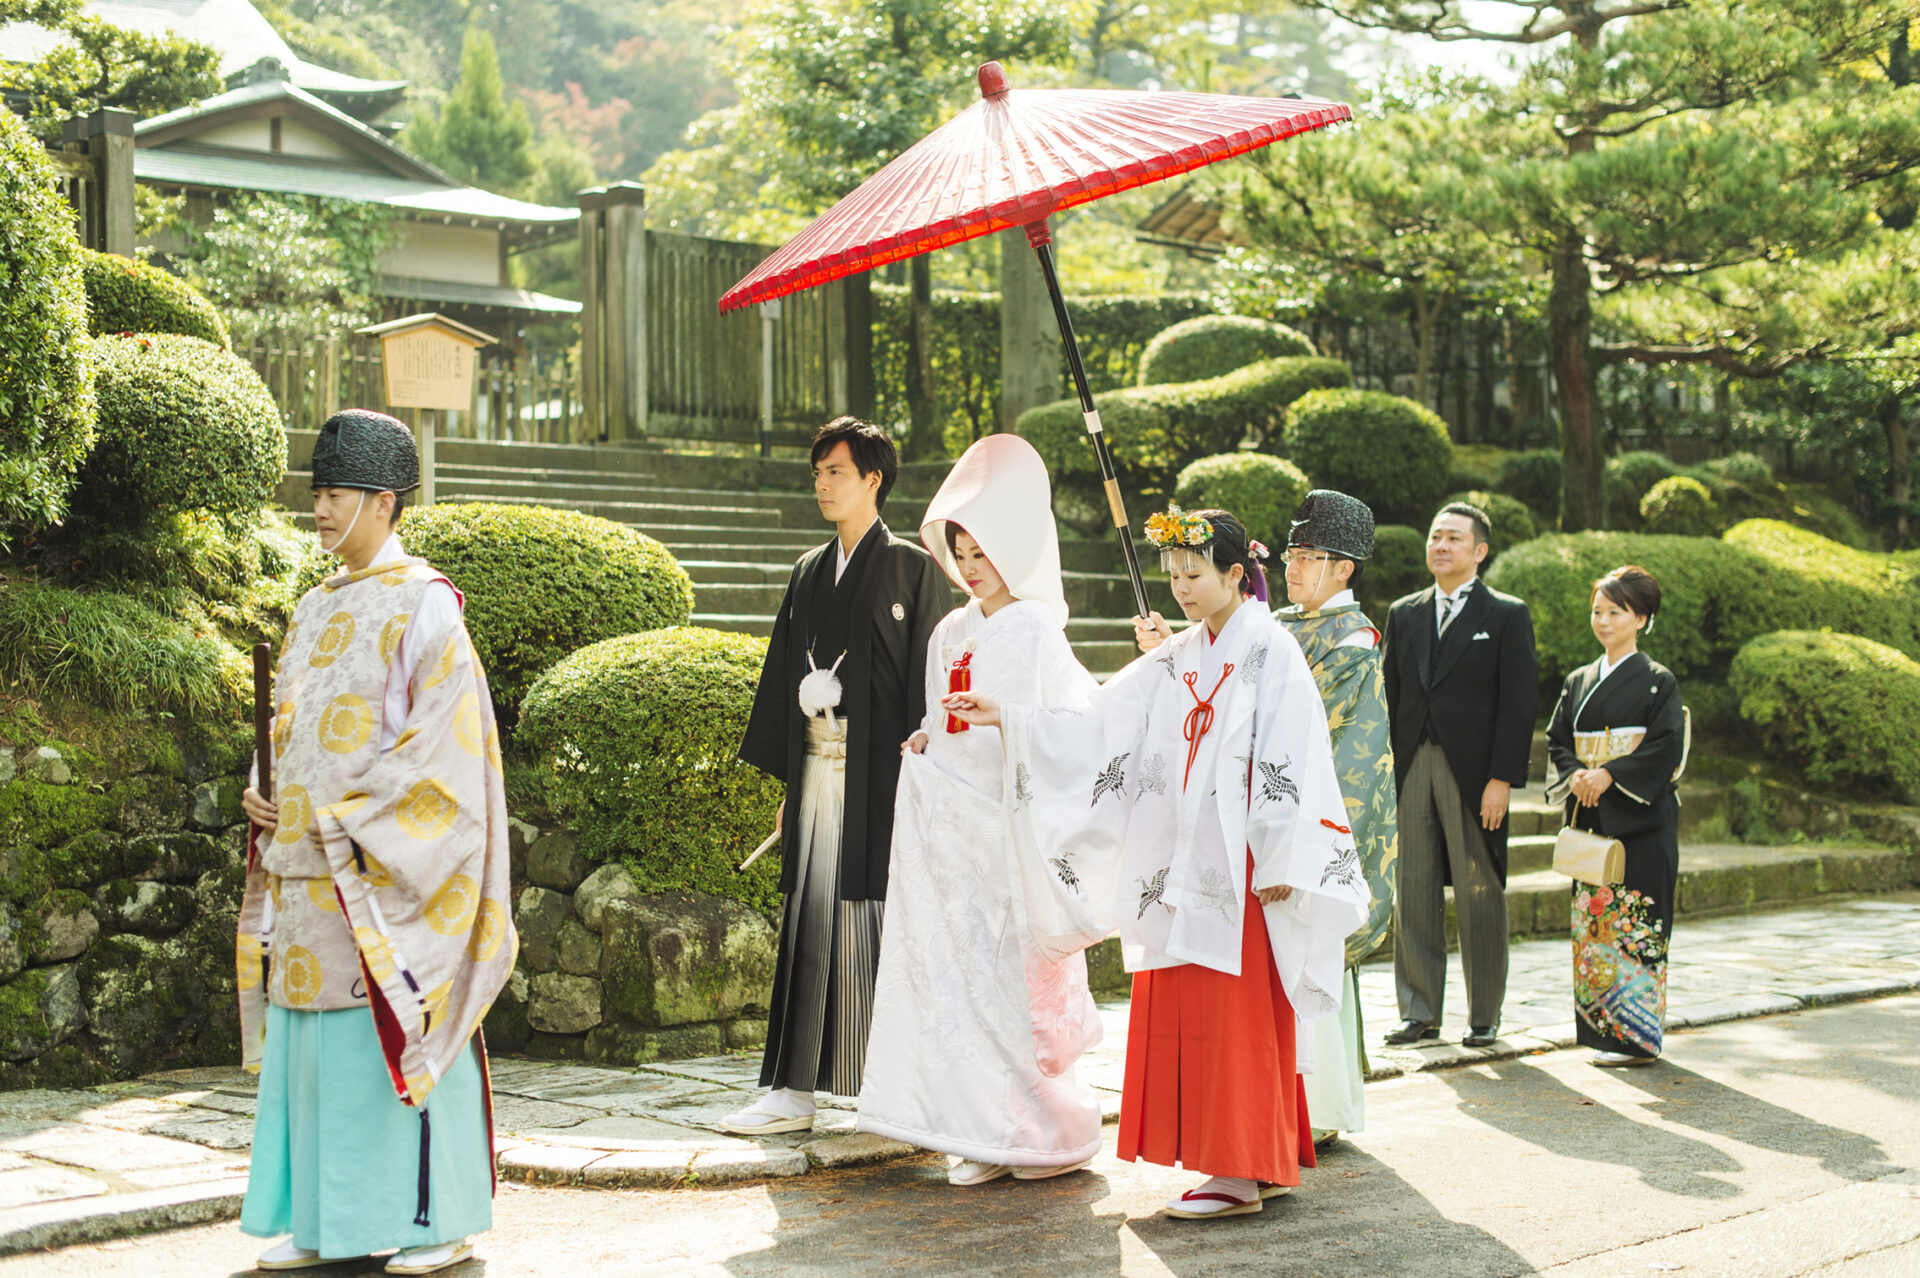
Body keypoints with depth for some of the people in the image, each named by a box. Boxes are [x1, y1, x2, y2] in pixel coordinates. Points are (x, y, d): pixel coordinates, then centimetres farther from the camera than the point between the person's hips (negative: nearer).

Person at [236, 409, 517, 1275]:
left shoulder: (423, 606, -8)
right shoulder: (317, 610, 16)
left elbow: (441, 741, -14)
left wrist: (340, 819, -15)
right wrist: (274, 803, 3)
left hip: (386, 867, -7)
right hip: (310, 867, 8)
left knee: (398, 1027, -4)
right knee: (316, 1033, 8)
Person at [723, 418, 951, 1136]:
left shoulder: (910, 567, -2)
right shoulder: (809, 571, 16)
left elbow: (927, 676, -7)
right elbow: (784, 673, 17)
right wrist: (786, 783, 13)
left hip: (878, 775, -5)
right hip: (817, 771, 5)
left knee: (880, 922, -3)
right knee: (811, 924, 4)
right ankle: (793, 1092, 7)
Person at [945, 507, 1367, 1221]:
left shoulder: (1269, 651, -6)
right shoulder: (1176, 658, 14)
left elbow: (1288, 761, -11)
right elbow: (1098, 725, 10)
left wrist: (1276, 861, -16)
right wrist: (1005, 718, 2)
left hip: (1237, 866, -7)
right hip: (1181, 862, 7)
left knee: (1236, 1013, -5)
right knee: (1182, 1012, 7)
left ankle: (1242, 1173, 1)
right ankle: (1263, 1162, 15)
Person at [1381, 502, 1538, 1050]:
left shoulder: (1507, 615, 1)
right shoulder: (1404, 614, 14)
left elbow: (1519, 703, -5)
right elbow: (1390, 696, 14)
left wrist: (1502, 779, -12)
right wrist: (1383, 772, 5)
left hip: (1473, 773, -4)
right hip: (1411, 771, 4)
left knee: (1480, 895, 2)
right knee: (1413, 893, 5)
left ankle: (1484, 1017, 12)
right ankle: (1420, 1013, 13)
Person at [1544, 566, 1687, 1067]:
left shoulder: (1657, 682, -3)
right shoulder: (1578, 682, 13)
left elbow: (1667, 747, -11)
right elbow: (1557, 742, 12)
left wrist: (1610, 775, -18)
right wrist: (1574, 776, -8)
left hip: (1640, 819, -6)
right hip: (1589, 818, 6)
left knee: (1635, 921, -7)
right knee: (1593, 918, 5)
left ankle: (1638, 1035, -2)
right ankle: (1601, 1028, 12)